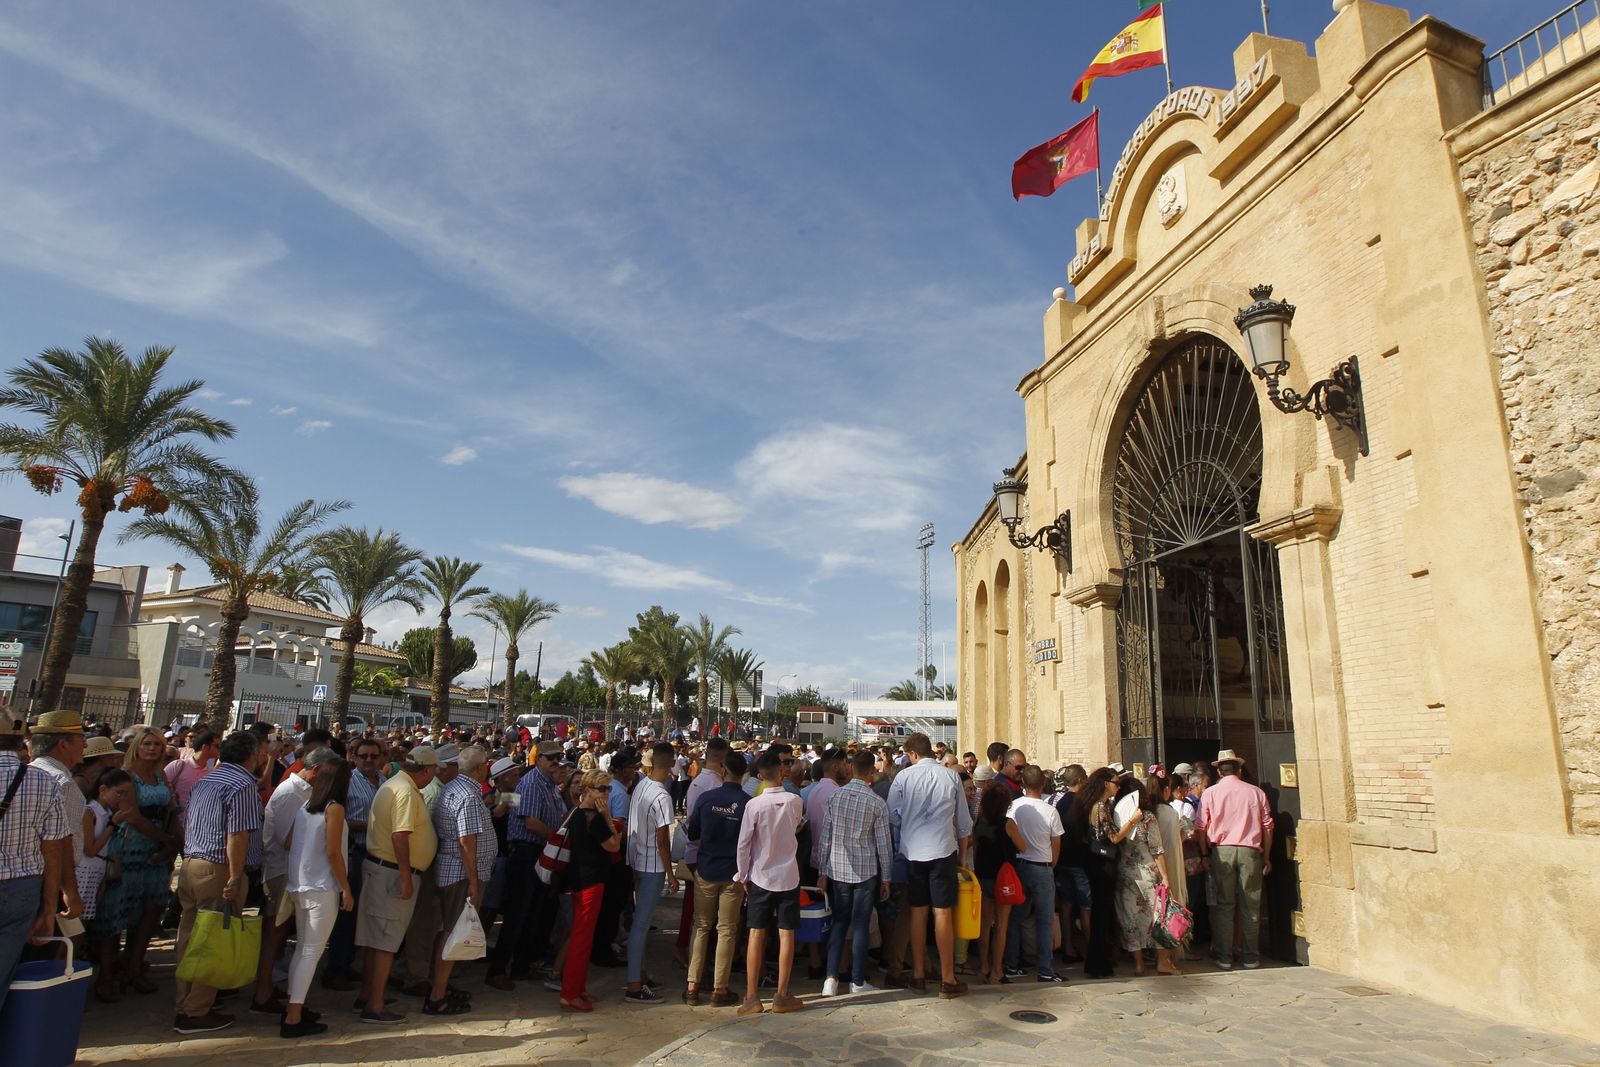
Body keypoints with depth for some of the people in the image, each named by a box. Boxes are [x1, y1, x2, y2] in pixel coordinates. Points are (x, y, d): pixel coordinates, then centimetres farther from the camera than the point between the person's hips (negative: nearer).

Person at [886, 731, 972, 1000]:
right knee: (943, 913, 3)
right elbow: (964, 822, 7)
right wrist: (961, 855, 18)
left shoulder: (904, 776, -4)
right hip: (943, 850, -1)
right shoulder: (951, 776, 0)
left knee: (918, 912, 11)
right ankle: (947, 980, 9)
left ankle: (918, 975, 21)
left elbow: (891, 814, 0)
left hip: (913, 850, 1)